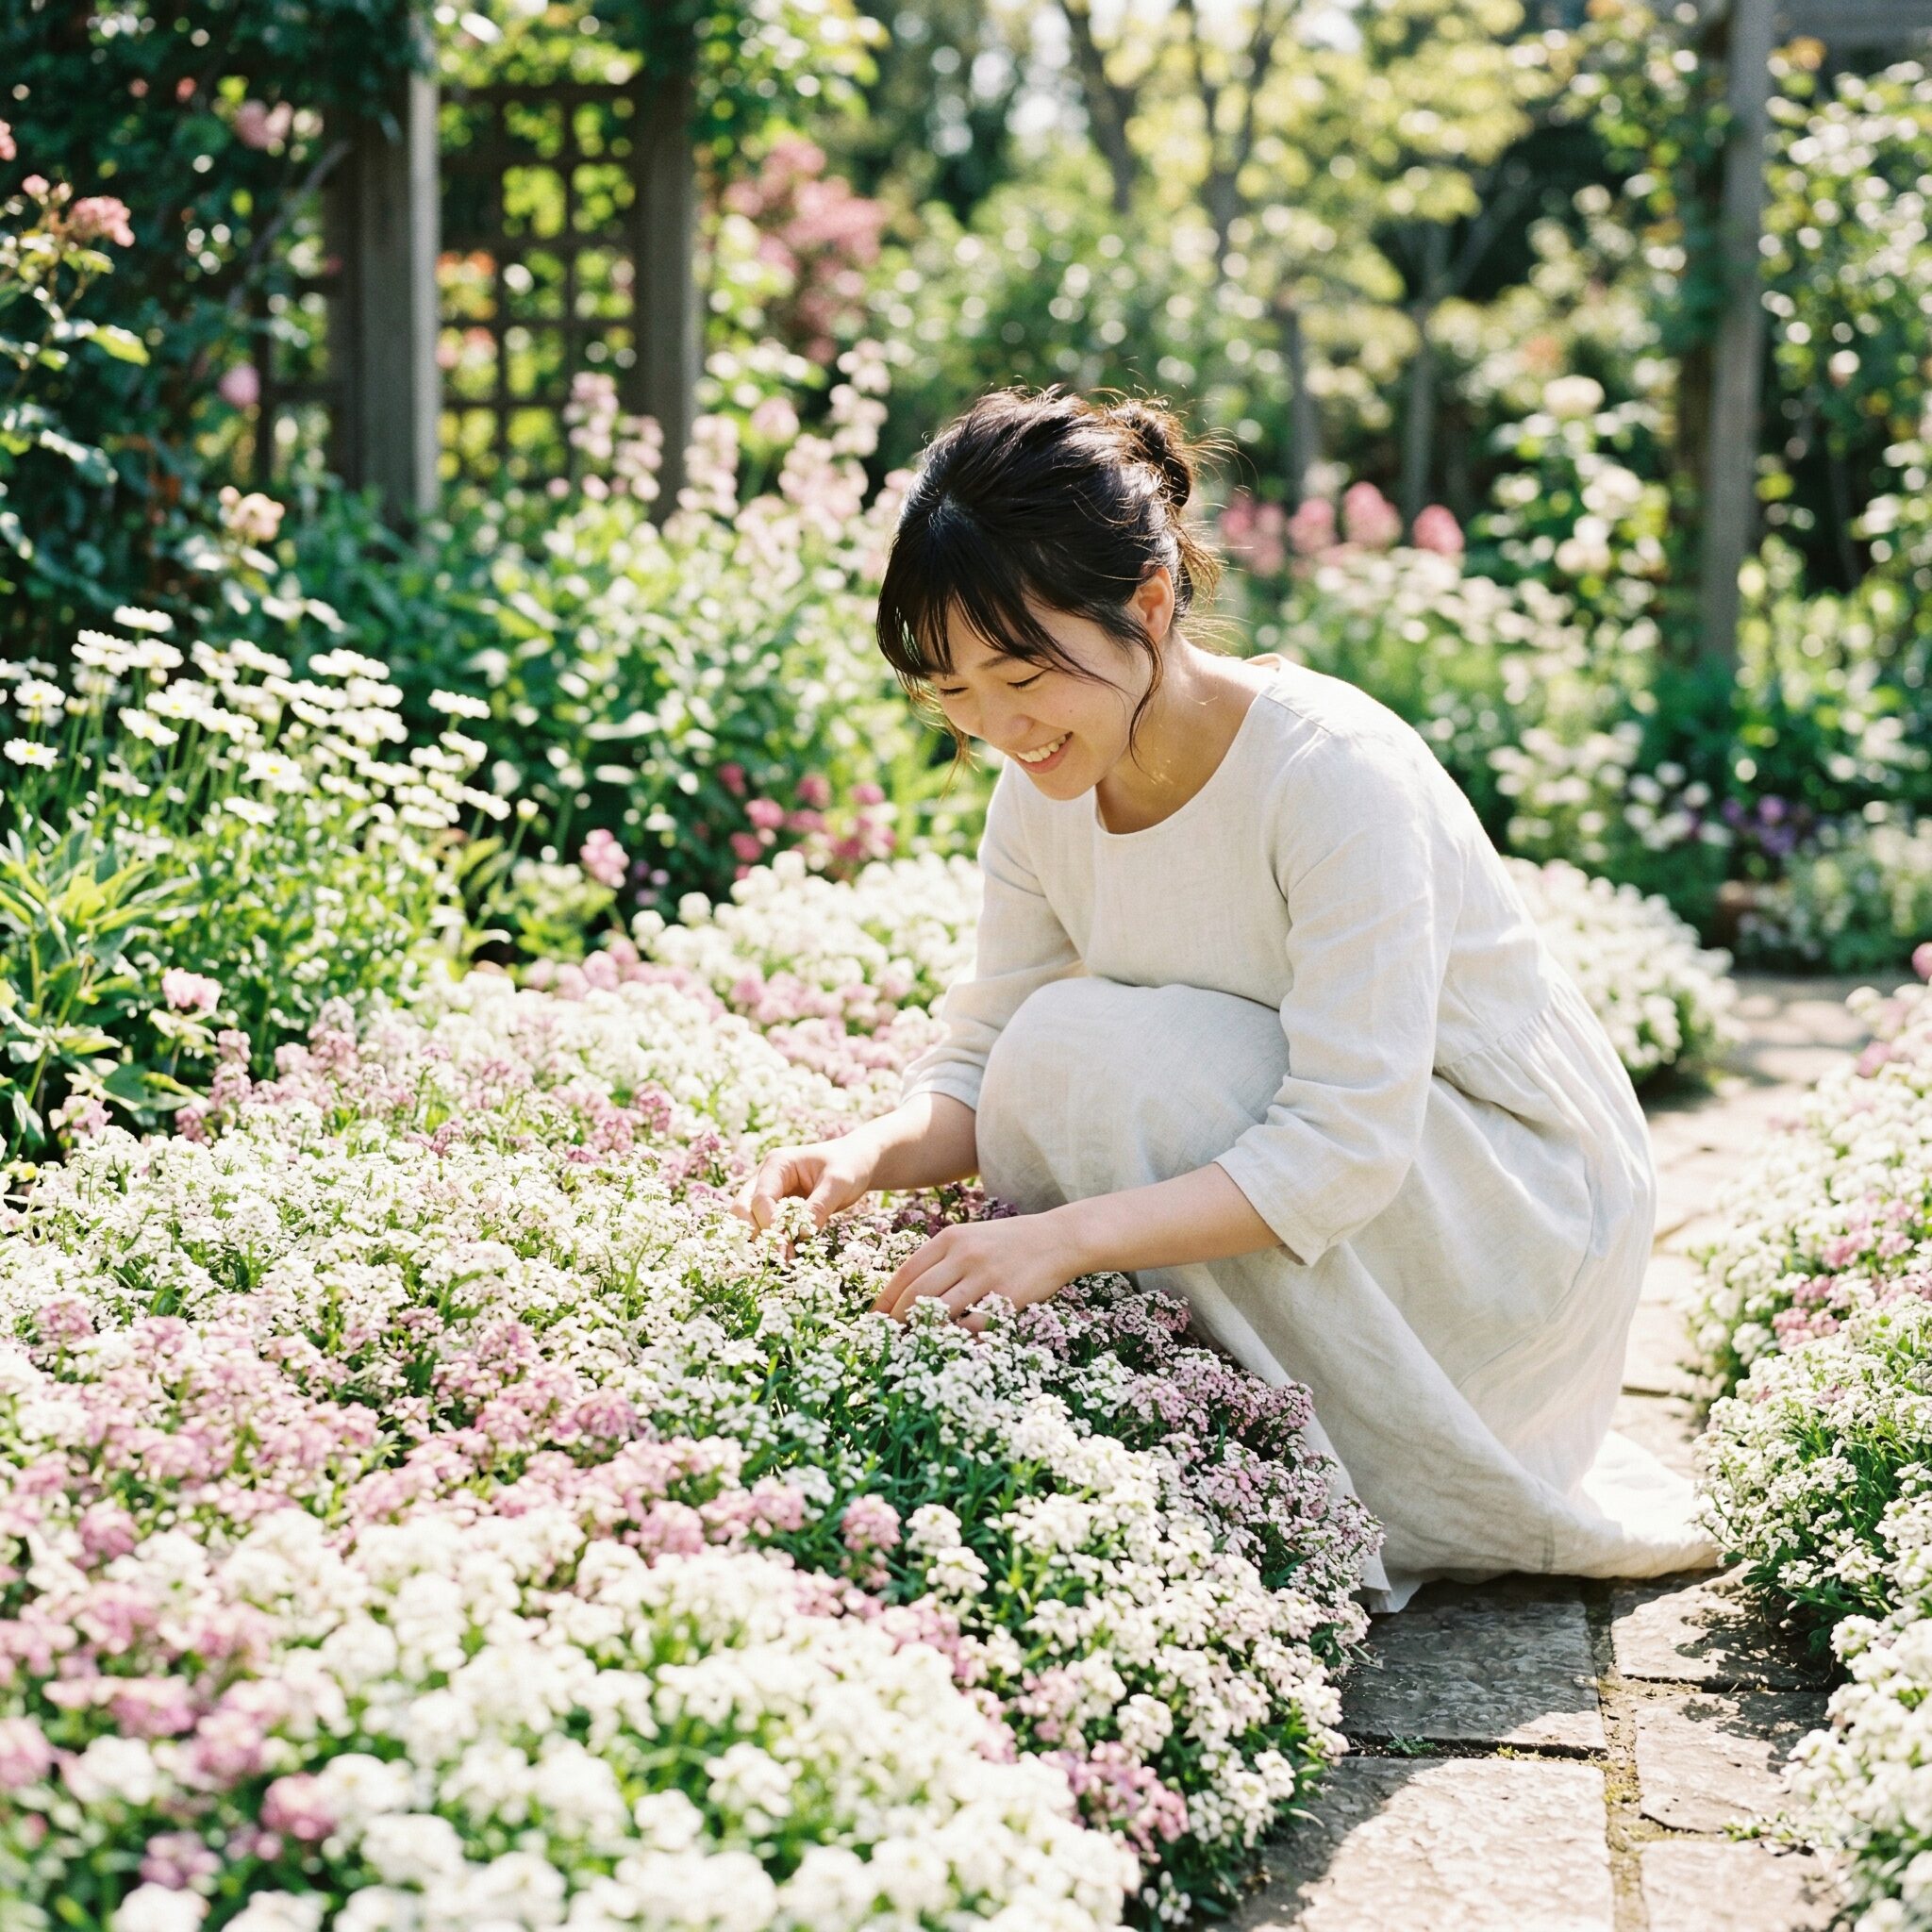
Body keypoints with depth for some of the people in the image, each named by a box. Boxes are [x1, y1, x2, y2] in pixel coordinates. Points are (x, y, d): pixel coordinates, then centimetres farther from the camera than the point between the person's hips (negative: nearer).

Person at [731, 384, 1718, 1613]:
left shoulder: (1334, 773, -27)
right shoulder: (1046, 793, -5)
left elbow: (1345, 1149, -31)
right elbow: (982, 1063, -3)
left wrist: (1068, 1235, -39)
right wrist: (872, 1156, -25)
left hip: (1528, 1210, -7)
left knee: (1101, 1049, -26)